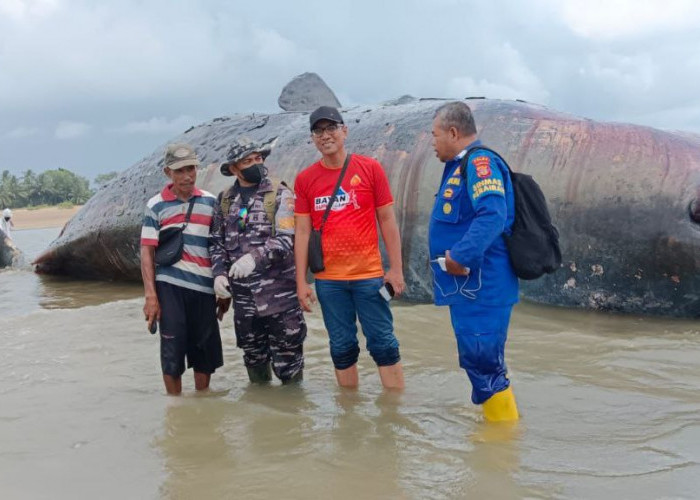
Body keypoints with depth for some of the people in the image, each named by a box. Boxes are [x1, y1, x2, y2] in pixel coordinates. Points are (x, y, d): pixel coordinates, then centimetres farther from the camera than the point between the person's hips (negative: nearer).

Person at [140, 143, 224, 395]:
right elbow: (147, 252, 2)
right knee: (172, 351, 0)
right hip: (170, 286, -2)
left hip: (205, 287, 2)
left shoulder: (210, 202, 8)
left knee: (205, 351, 8)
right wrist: (150, 295, -5)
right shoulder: (156, 206, 3)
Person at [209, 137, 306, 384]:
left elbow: (287, 239, -15)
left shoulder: (280, 195, -5)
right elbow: (216, 241, 13)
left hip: (279, 292, -4)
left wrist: (256, 257, -28)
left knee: (287, 354, 0)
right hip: (243, 295, 5)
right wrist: (219, 272, -3)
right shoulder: (225, 200, 10)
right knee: (253, 354, 17)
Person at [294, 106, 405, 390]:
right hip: (328, 280, 2)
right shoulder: (305, 179, 3)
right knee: (342, 348, 10)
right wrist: (301, 282, 0)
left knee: (383, 344, 2)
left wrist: (396, 269, -2)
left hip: (369, 275, -2)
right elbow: (302, 232, 4)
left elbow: (387, 221, 1)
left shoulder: (369, 168, -1)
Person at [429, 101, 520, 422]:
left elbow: (493, 215, -29)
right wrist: (444, 256, 19)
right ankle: (496, 420, 32)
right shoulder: (461, 166, 18)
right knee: (480, 360, 19)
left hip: (480, 286, -10)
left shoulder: (479, 162, -15)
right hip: (468, 286, 10)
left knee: (481, 360, -5)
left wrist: (460, 256, -28)